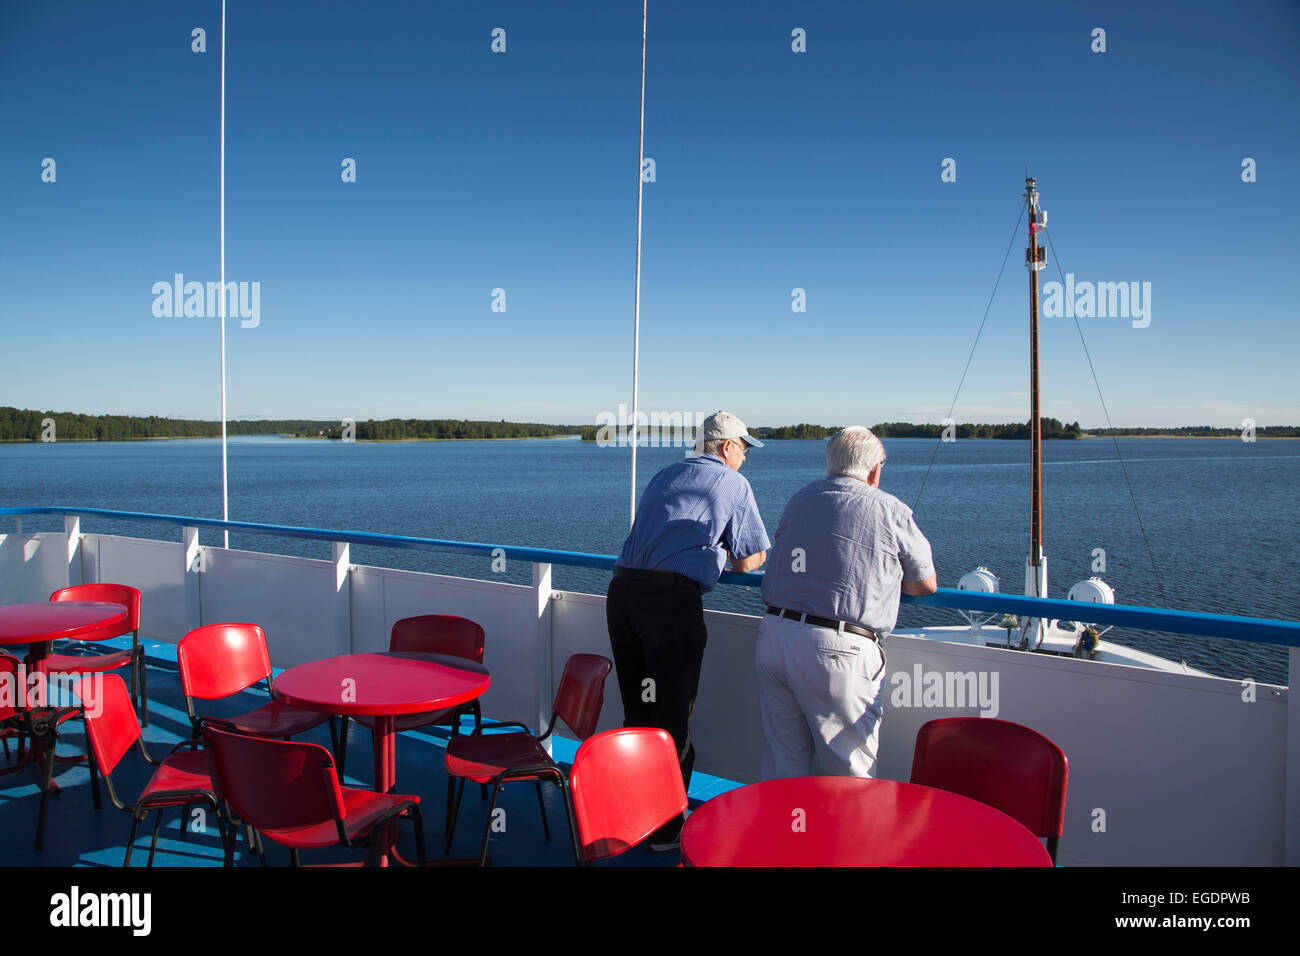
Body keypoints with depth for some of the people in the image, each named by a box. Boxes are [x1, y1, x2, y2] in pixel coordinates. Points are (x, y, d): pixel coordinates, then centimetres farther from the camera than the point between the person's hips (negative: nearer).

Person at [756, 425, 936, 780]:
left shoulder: (799, 500, 14)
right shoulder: (891, 510, 2)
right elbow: (925, 585, 14)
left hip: (773, 636, 5)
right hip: (838, 651, -5)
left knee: (781, 763, 15)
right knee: (846, 773, 8)